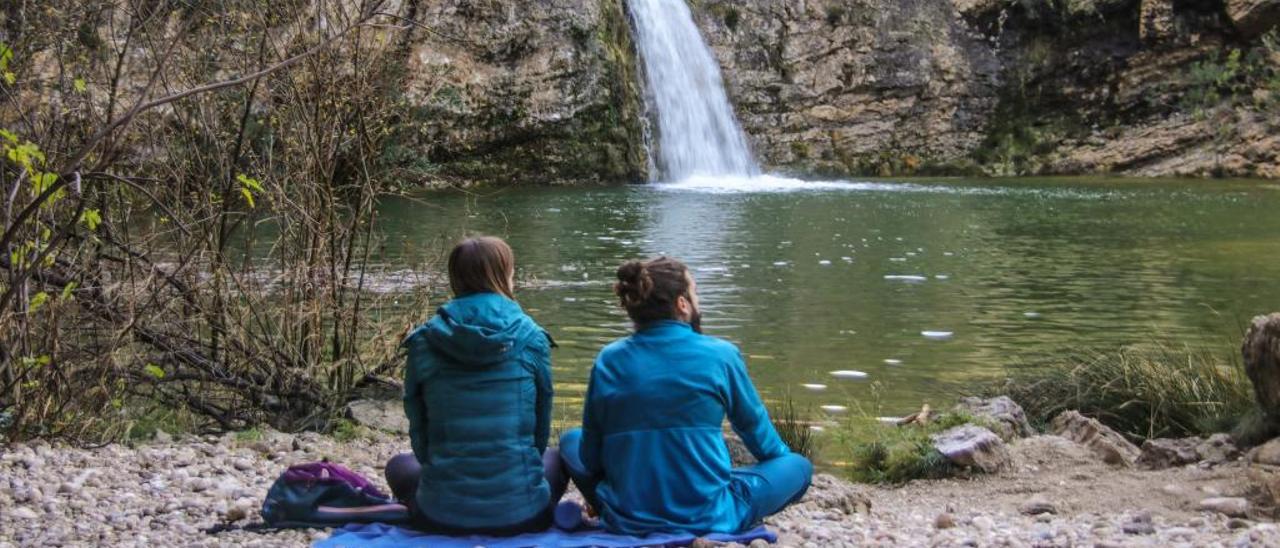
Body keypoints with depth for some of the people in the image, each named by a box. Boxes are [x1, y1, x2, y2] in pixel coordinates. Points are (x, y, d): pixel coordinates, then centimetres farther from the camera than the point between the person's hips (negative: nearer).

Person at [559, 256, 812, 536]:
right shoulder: (720, 355, -9)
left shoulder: (608, 359, -3)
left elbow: (590, 457, 1)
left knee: (571, 441, 26)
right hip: (706, 519, -2)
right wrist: (783, 456, 28)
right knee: (799, 466, 17)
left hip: (625, 521, 2)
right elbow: (756, 428, 7)